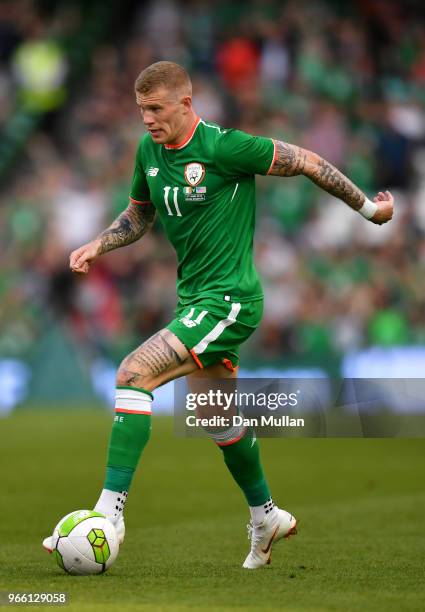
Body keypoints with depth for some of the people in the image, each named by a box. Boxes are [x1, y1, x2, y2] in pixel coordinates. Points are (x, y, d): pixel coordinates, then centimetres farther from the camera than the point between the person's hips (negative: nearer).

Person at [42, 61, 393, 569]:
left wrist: (367, 207, 1)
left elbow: (306, 162, -8)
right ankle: (267, 518, 41)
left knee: (133, 375, -22)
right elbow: (138, 216, 21)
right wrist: (98, 245, 2)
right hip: (193, 297, 8)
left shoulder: (224, 147, -18)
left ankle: (110, 512, -21)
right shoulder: (148, 151, 5)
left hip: (228, 302, -8)